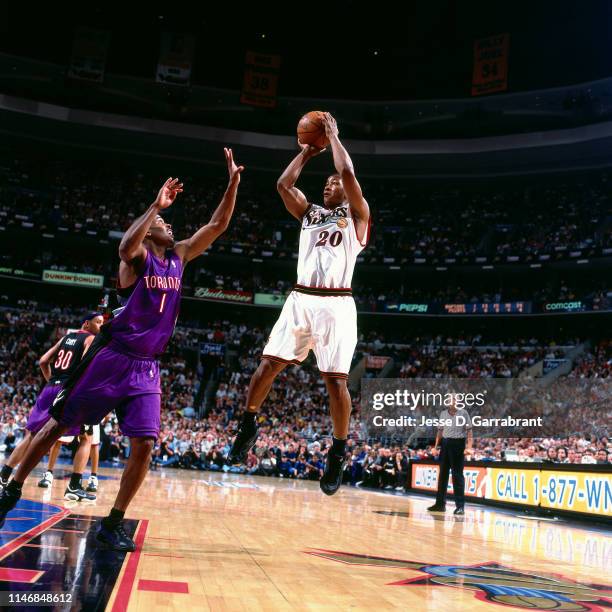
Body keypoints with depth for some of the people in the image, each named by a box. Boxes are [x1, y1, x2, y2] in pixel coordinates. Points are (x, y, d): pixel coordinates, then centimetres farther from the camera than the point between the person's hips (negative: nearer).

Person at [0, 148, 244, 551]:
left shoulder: (179, 256, 12)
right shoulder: (138, 255, -6)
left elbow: (217, 226, 10)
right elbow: (125, 247, -32)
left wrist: (233, 183, 2)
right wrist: (156, 204, -31)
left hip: (146, 366, 5)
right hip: (112, 356, -5)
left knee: (144, 445, -5)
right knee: (57, 427, 6)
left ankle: (113, 524, 6)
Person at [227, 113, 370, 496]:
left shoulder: (356, 215, 8)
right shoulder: (309, 213, 22)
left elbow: (348, 172, -5)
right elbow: (283, 184, 11)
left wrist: (333, 135, 8)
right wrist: (307, 152, 20)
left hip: (336, 304, -4)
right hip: (301, 299, 4)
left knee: (335, 379, -6)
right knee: (269, 363, -1)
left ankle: (339, 452, 7)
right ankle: (249, 426, 20)